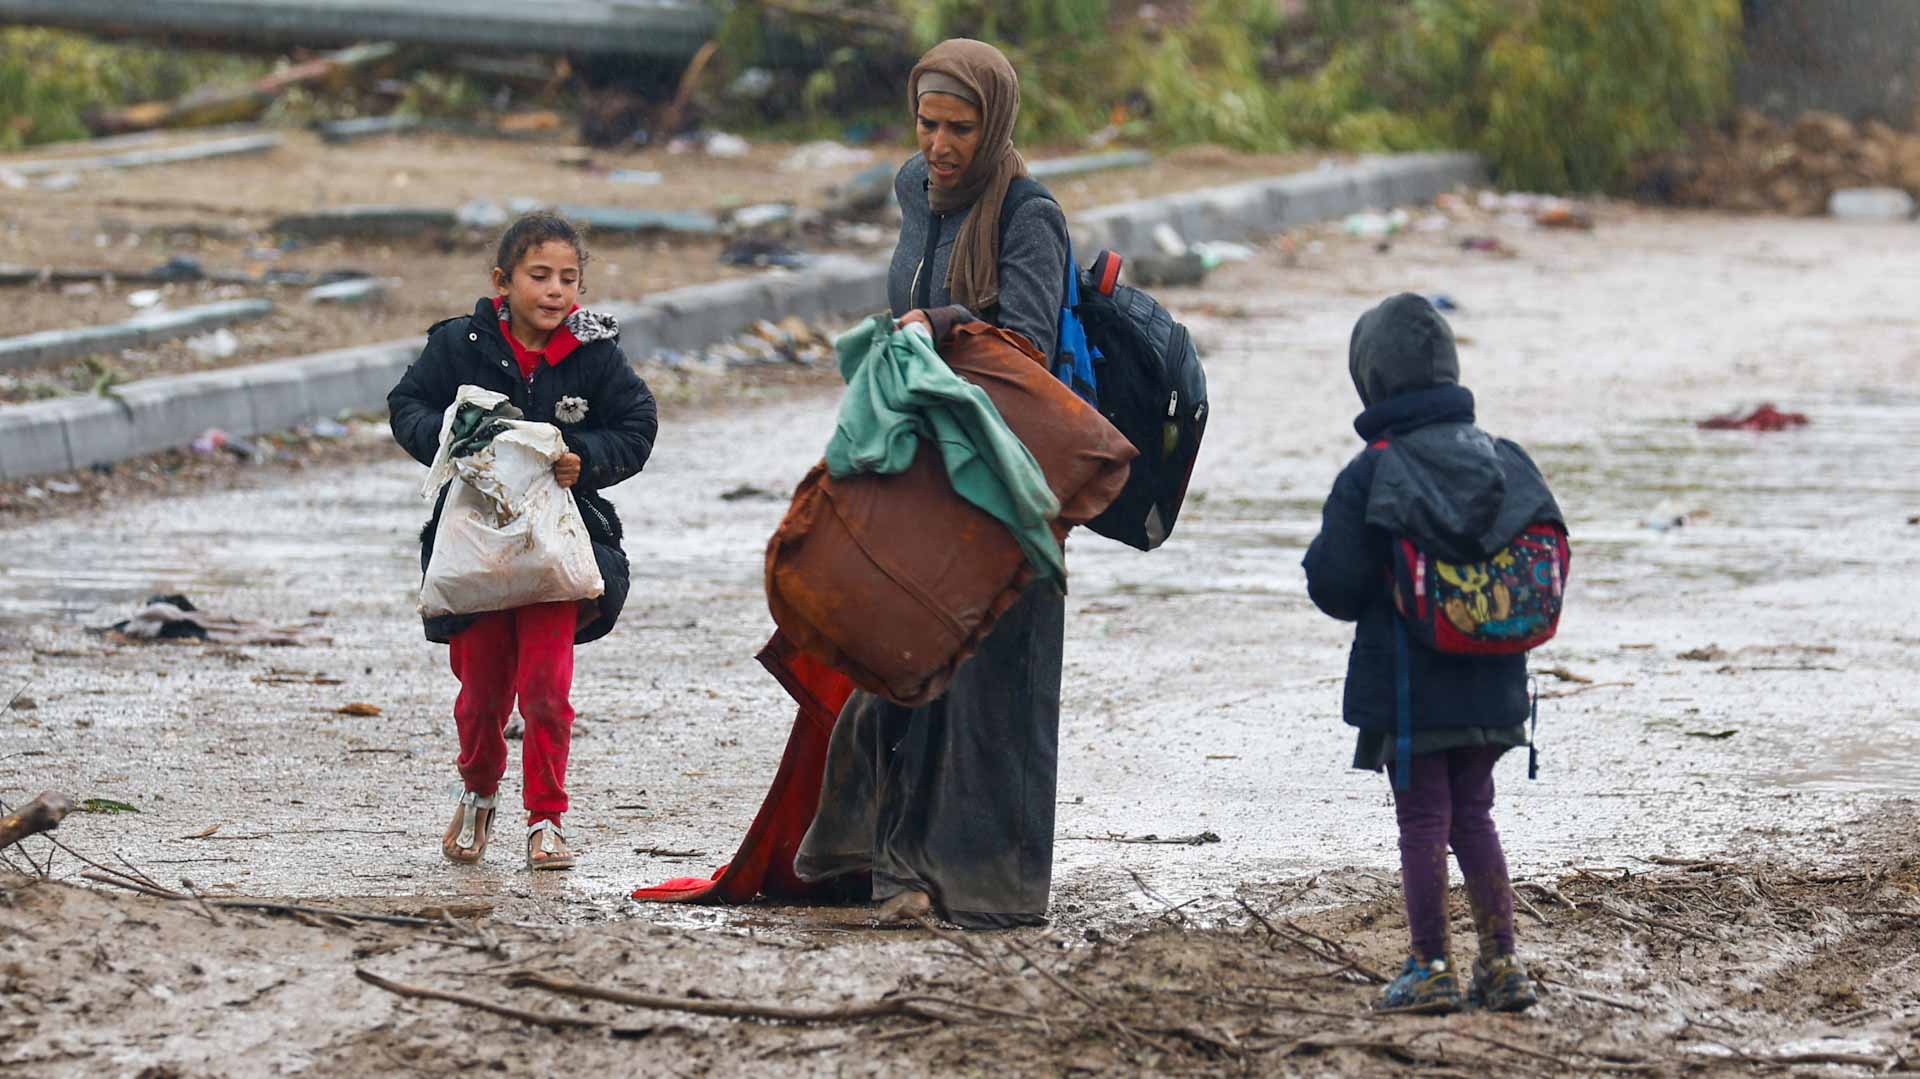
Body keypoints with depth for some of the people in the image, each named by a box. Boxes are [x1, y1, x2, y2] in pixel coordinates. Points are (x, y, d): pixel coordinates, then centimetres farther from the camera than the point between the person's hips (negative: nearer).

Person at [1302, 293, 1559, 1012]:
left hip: (1406, 684, -5)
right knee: (1473, 814, 16)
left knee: (1423, 821, 3)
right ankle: (1500, 962, 14)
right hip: (1490, 685, 5)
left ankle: (1431, 968, 4)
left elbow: (1334, 586, -13)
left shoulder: (1370, 476, -14)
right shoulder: (1506, 463, 0)